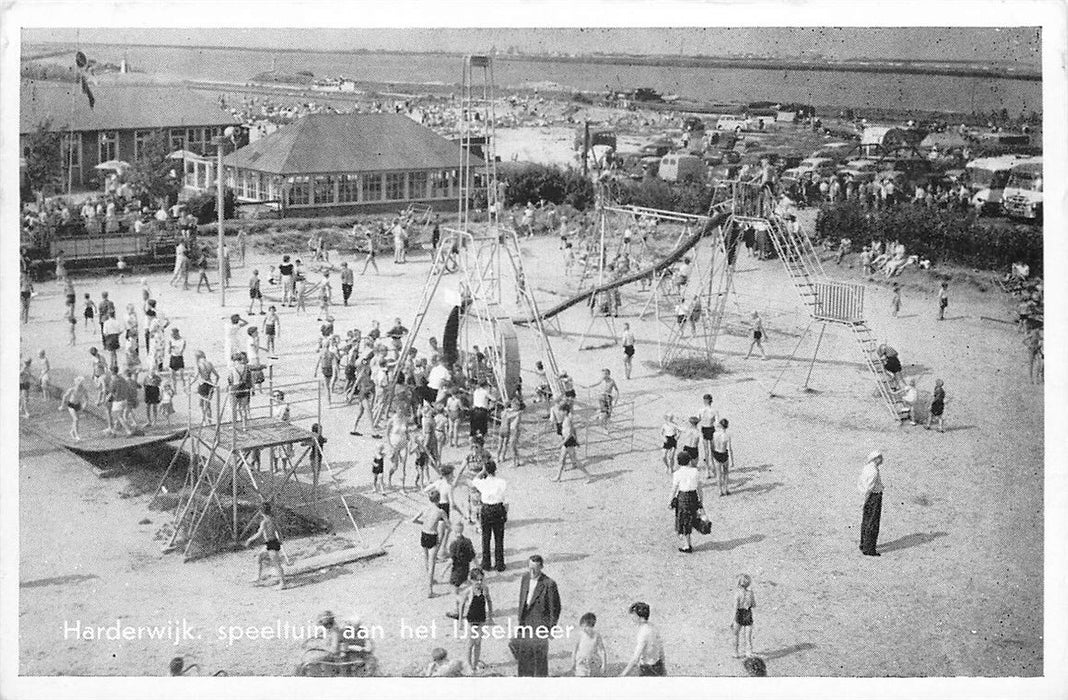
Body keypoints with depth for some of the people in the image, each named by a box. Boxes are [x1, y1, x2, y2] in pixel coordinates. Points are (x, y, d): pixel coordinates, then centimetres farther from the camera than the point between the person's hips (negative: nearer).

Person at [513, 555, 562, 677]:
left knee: (540, 655, 3)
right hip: (526, 623, 6)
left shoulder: (549, 584, -19)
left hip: (540, 625, -6)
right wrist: (520, 621, 15)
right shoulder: (525, 578, 2)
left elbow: (555, 608, -11)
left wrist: (551, 628, -9)